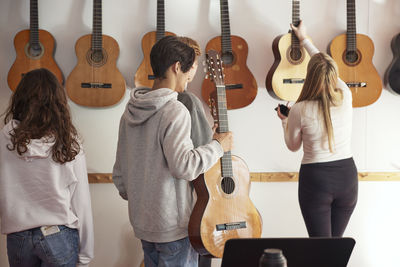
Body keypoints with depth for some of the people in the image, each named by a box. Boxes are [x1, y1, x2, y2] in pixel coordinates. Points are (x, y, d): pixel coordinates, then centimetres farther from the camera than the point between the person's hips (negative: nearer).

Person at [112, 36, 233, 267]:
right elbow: (183, 166, -26)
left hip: (142, 221, 8)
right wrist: (218, 146, -12)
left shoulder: (131, 110, 8)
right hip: (173, 225, -8)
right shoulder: (175, 111, -17)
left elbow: (119, 172, 12)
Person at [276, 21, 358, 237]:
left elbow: (293, 146, 4)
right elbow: (327, 70, 16)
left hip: (315, 179, -4)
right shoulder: (345, 96, -4)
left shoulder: (300, 110, -13)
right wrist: (304, 39, 28)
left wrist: (284, 121, 22)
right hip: (347, 175, 4)